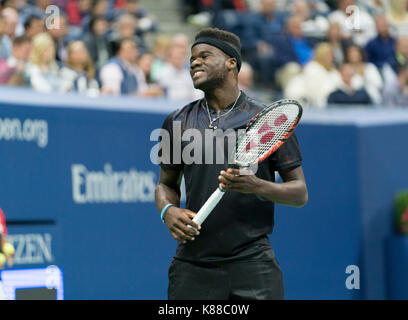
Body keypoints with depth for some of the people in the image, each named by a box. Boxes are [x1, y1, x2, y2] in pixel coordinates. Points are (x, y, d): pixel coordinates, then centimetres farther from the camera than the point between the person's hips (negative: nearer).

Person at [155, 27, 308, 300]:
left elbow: (300, 192, 3)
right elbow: (166, 183, 20)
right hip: (192, 264, 2)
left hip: (252, 262, -2)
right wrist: (168, 211, -2)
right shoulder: (178, 122, 11)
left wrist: (257, 186, -15)